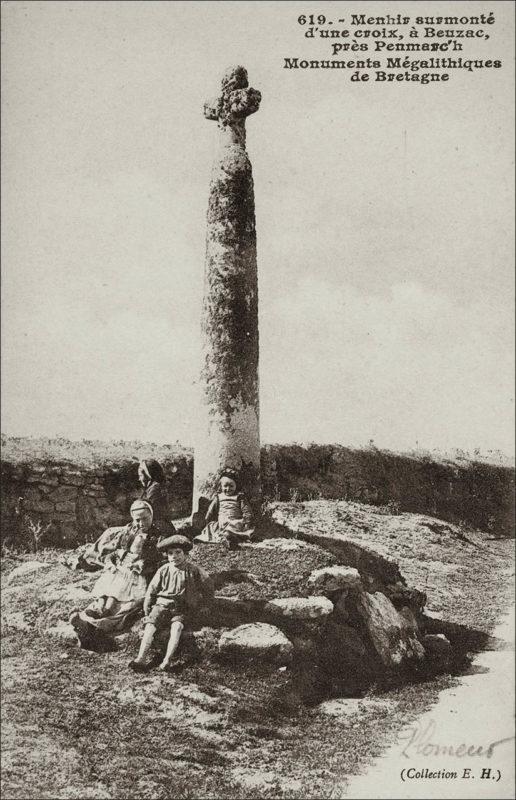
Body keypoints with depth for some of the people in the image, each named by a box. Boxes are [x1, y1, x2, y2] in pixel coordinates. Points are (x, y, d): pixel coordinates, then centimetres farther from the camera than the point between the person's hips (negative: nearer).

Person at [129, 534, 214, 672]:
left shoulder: (193, 570, 0)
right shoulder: (163, 570, 6)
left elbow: (208, 589, 9)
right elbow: (151, 591, 13)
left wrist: (196, 605, 7)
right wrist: (147, 612, 8)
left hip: (181, 609, -2)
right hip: (161, 605, 2)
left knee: (177, 626, -33)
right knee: (150, 625, -26)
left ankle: (167, 660, -47)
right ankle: (141, 659, -42)